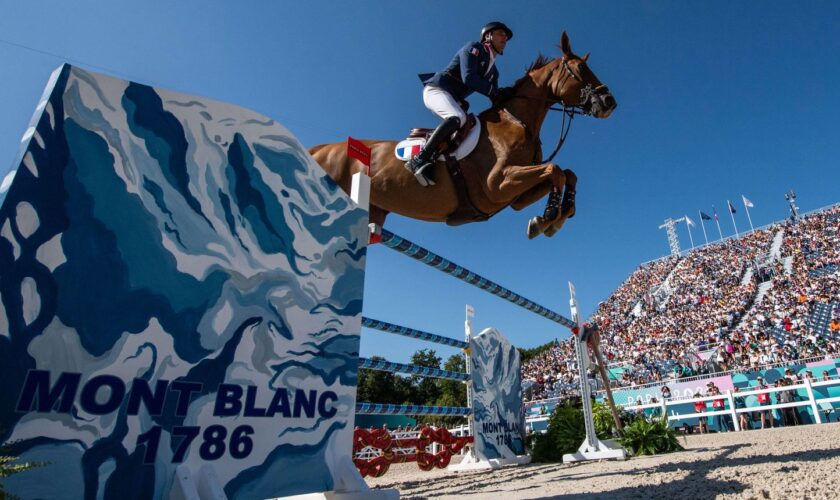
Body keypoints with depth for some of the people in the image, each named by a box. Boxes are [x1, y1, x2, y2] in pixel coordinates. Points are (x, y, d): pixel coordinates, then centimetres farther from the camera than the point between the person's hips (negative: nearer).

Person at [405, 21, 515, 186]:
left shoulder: (493, 70, 22)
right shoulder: (473, 48, -1)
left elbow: (496, 99, 14)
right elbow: (468, 78, -18)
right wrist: (495, 92, -18)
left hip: (453, 99, 9)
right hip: (436, 89, -9)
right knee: (458, 117, -34)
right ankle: (420, 160, -43)